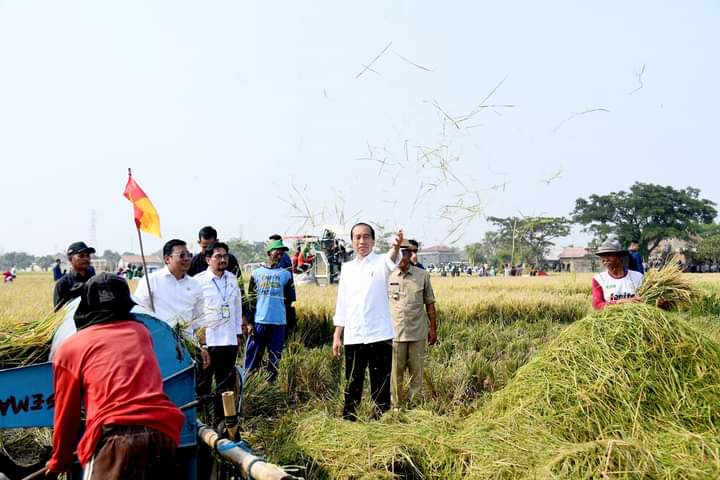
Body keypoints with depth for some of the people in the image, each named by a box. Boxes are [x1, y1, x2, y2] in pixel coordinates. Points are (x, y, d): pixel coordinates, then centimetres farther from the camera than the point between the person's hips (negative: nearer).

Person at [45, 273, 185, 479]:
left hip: (117, 438, -4)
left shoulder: (70, 348, 13)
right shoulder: (141, 331, 22)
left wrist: (59, 461, 34)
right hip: (165, 432, 4)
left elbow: (67, 413, 19)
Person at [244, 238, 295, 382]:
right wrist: (250, 322, 0)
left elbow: (290, 298, 12)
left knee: (274, 358, 5)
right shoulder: (256, 273, 6)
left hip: (278, 323, 1)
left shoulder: (286, 274, 6)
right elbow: (251, 299, 5)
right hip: (258, 322, 0)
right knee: (253, 356, 1)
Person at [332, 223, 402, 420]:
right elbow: (342, 305, 15)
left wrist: (396, 248, -50)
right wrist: (337, 336, 10)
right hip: (352, 338, 4)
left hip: (379, 336, -4)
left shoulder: (381, 263, -1)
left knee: (381, 387, 2)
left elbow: (391, 259, -27)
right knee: (352, 387, 11)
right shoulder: (347, 268, 12)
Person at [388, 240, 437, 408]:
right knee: (394, 373, 3)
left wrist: (433, 328, 8)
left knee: (417, 372, 7)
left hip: (418, 333, 1)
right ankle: (395, 406, 14)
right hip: (394, 333, -1)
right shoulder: (387, 276, 1)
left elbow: (429, 303, 9)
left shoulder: (423, 275, 3)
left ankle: (414, 405, 18)